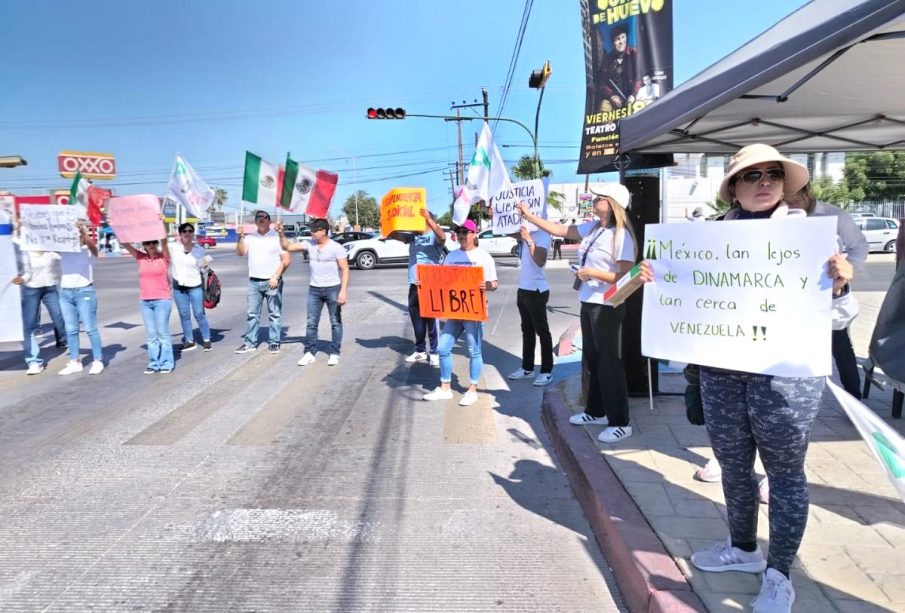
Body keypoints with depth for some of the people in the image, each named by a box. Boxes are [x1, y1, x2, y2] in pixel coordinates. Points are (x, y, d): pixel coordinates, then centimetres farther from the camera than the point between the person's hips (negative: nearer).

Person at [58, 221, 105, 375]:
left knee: (90, 328, -3)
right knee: (70, 330, 8)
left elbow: (92, 245, -24)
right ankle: (74, 362, 14)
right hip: (65, 293, 5)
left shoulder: (87, 248, -3)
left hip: (84, 291, -5)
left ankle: (97, 361, 3)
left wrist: (83, 231, -40)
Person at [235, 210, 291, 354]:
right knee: (251, 314, 6)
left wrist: (276, 276, -12)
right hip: (253, 282, 4)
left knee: (274, 314, 1)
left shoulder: (277, 237, -2)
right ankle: (250, 343, 12)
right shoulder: (249, 237, 10)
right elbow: (240, 253, 1)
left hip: (273, 282, -4)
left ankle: (274, 342, 8)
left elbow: (287, 259, -6)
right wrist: (240, 237, -11)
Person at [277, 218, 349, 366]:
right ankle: (310, 353, 11)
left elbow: (345, 270, -10)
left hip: (333, 289, -4)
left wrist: (343, 291, -18)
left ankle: (334, 353, 11)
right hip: (314, 289, 4)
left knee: (336, 322, 4)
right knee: (311, 322, 4)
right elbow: (287, 247, 10)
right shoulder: (309, 245, 4)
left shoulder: (336, 247, -8)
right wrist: (281, 234, -8)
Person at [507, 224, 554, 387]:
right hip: (523, 289, 8)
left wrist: (528, 239, -30)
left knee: (542, 332, -1)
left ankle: (547, 371, 5)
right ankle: (527, 368, 25)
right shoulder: (525, 233, 8)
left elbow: (540, 261, -27)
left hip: (537, 291, -8)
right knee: (527, 331, 15)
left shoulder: (542, 235, -15)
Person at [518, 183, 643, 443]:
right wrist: (528, 215, 10)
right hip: (589, 303, 8)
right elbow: (559, 230, 12)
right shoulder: (592, 228, 6)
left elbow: (626, 277, -18)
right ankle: (596, 411, 33)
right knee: (592, 359, 17)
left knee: (608, 361, -2)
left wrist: (595, 272, -24)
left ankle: (621, 422, 9)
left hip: (607, 307, -8)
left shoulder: (621, 235, -16)